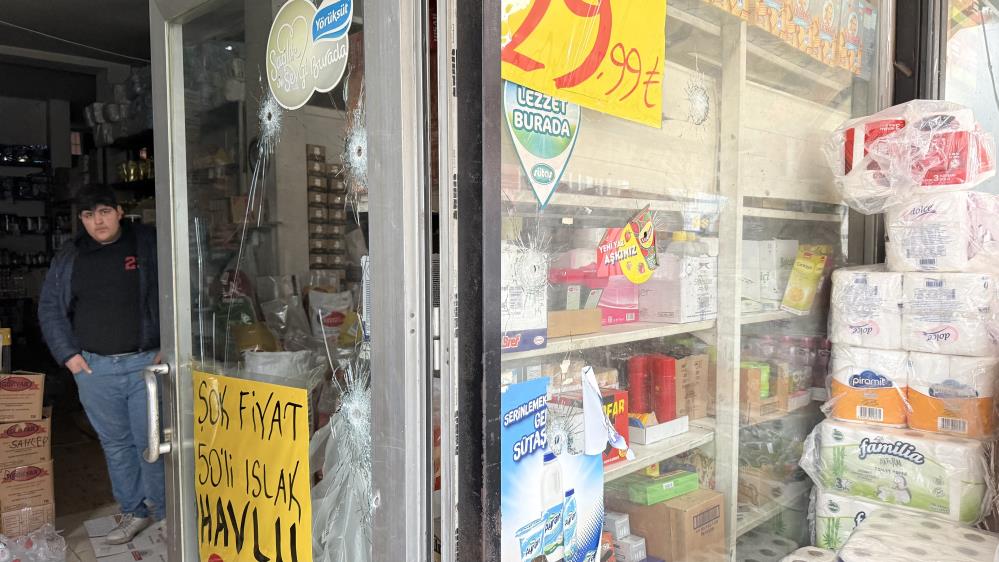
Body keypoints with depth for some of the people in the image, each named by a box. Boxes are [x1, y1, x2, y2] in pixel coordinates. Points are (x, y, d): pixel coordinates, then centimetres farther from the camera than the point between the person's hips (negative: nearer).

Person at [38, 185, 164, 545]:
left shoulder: (149, 245, -2)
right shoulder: (68, 258, 10)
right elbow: (49, 308, 15)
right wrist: (67, 354, 4)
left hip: (146, 362, -4)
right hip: (94, 367, 4)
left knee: (151, 443, -1)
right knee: (116, 444, 13)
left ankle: (169, 515, 13)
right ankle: (133, 512, 28)